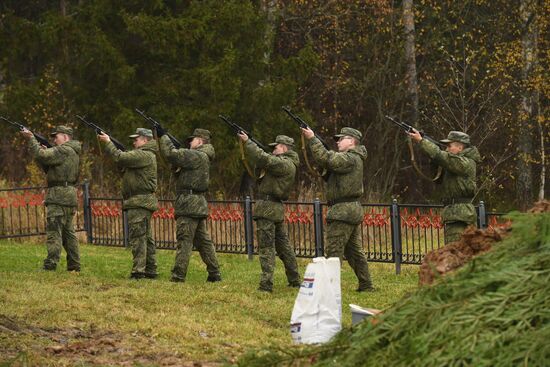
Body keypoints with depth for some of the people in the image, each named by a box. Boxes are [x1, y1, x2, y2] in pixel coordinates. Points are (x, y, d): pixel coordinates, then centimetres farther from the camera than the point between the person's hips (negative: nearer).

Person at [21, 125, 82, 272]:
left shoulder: (64, 150, -10)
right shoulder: (73, 152, 21)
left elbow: (41, 155, -20)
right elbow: (48, 167, 21)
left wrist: (31, 139, -10)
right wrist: (44, 151, 7)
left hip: (59, 196, -10)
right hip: (69, 196, 10)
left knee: (54, 232, -12)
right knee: (68, 233, 13)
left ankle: (50, 266, -17)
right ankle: (74, 265, 14)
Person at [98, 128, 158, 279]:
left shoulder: (145, 155, -13)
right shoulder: (145, 155, 21)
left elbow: (121, 158, -22)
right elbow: (123, 164, 17)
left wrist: (108, 142, -11)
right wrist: (110, 144, 5)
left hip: (140, 203, -11)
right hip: (141, 203, 11)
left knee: (137, 237, -12)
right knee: (146, 237, 13)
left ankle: (138, 271, -14)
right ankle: (150, 270, 17)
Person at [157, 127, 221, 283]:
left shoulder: (197, 156, -11)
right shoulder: (202, 157, 20)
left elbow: (171, 154, -18)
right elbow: (179, 156, 23)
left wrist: (163, 136, -7)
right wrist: (165, 139, 12)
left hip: (189, 203, -10)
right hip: (199, 205, 10)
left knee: (184, 241, -10)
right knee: (203, 241, 12)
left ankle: (178, 276, -11)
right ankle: (214, 274, 13)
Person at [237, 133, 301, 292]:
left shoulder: (284, 164, -14)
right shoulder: (287, 164, 17)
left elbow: (263, 159, -26)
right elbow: (263, 164, 19)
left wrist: (247, 142, -17)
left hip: (267, 208, -10)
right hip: (277, 209, 10)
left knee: (266, 247, -11)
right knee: (283, 245, 16)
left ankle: (266, 284, -15)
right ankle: (295, 280, 22)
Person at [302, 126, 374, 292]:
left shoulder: (350, 159, -13)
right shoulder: (354, 159, 19)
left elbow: (326, 159, -23)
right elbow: (329, 164, 15)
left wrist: (312, 139, -16)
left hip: (343, 212, -10)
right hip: (353, 210, 10)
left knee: (334, 251, -9)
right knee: (354, 251, 14)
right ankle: (366, 285, 16)